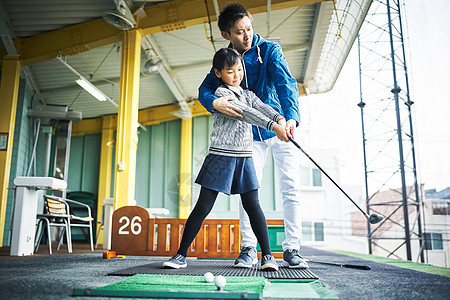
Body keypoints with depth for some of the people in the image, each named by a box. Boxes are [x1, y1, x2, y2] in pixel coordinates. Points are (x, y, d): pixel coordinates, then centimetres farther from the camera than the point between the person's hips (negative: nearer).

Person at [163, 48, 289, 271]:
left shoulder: (248, 94, 16)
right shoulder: (221, 94, -5)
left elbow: (264, 108, -1)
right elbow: (246, 112, -18)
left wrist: (282, 120, -22)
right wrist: (273, 126, -27)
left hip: (244, 159, 5)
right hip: (220, 157, -5)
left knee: (252, 205, -1)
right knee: (202, 207, -2)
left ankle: (267, 255, 7)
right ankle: (181, 255, 9)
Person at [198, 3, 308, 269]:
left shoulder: (270, 50, -9)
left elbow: (286, 83, -22)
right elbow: (205, 89, -6)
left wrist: (291, 117, -41)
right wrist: (214, 102, -31)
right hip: (251, 134, 3)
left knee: (291, 189, -6)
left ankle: (291, 249, 2)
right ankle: (248, 248, 8)